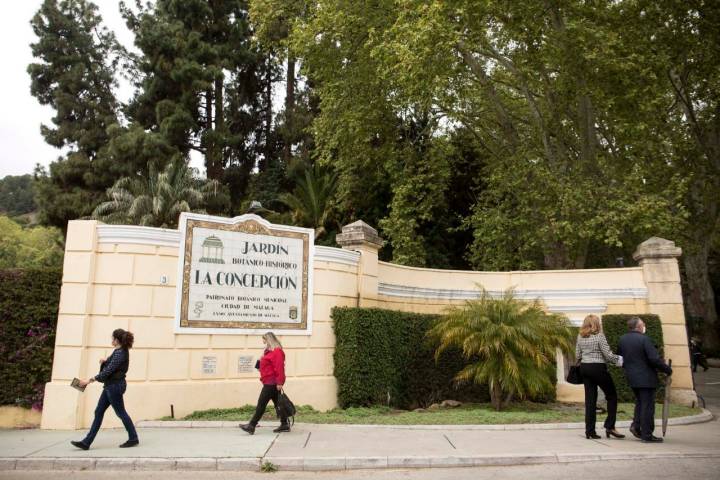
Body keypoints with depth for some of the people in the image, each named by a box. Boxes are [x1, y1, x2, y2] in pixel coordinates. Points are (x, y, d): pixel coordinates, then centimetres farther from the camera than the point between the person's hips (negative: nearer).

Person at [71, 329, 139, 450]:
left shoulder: (119, 353, -20)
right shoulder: (120, 351, 10)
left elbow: (108, 371, -22)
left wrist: (90, 380, -16)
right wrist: (106, 360, 16)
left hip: (115, 386, -10)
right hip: (111, 385, 10)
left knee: (121, 413, 0)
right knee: (98, 412, 10)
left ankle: (133, 439, 12)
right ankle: (86, 442, 14)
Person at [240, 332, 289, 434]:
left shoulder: (277, 351, -15)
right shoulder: (270, 351, 17)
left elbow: (279, 368, -21)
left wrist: (279, 382, -23)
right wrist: (261, 361, 8)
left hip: (271, 382, -10)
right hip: (271, 382, 10)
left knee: (261, 403, -6)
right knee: (277, 404, 11)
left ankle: (251, 426, -2)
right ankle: (284, 425, 16)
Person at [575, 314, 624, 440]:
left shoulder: (580, 337, 7)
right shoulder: (599, 336, -10)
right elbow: (608, 355, -11)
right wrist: (619, 359, 4)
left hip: (584, 368, 6)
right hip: (598, 368, -6)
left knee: (590, 398, 7)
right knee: (612, 395, 9)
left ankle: (589, 430, 7)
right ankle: (610, 427, 4)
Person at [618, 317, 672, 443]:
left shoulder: (622, 339, 5)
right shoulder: (644, 339, -17)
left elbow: (619, 357, 14)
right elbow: (655, 359, -20)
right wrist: (667, 369, -6)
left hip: (631, 377, 7)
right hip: (646, 378, -7)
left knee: (640, 401, 22)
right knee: (647, 405, 1)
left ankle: (636, 425, 12)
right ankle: (646, 434, 5)